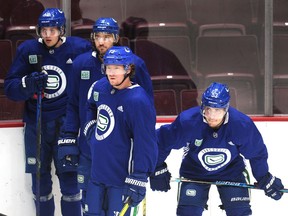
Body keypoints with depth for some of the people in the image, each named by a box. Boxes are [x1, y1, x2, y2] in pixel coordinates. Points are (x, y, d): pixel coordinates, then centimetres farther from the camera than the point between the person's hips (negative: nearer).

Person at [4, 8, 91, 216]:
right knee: (39, 178, 9)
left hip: (66, 123, -2)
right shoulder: (28, 50, -1)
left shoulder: (79, 49, -7)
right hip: (36, 124, 2)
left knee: (69, 176, -4)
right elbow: (10, 88, -2)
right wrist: (28, 83, -21)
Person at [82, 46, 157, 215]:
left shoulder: (138, 101, -21)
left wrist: (138, 181, -22)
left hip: (121, 175, -7)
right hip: (97, 171, 7)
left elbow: (145, 143, -21)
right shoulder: (100, 87, 1)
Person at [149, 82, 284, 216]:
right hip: (195, 172, -1)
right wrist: (158, 169, -10)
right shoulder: (187, 121, -31)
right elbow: (162, 140, -14)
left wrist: (265, 178, 1)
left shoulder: (242, 124, -27)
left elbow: (257, 152, -8)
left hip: (231, 171, 1)